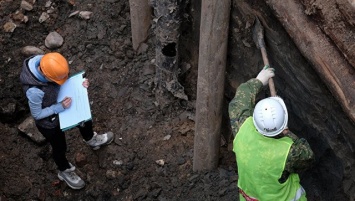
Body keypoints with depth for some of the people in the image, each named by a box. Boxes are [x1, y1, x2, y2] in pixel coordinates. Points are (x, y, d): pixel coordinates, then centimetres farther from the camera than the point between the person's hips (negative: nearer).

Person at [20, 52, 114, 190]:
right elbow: (37, 114, -25)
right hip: (49, 122, -7)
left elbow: (64, 82, -6)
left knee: (85, 118, 29)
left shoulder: (44, 62, -26)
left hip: (60, 105, 7)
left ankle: (91, 140, 63)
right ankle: (65, 171, 53)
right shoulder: (34, 91, -45)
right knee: (60, 147, 20)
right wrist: (59, 108, -29)